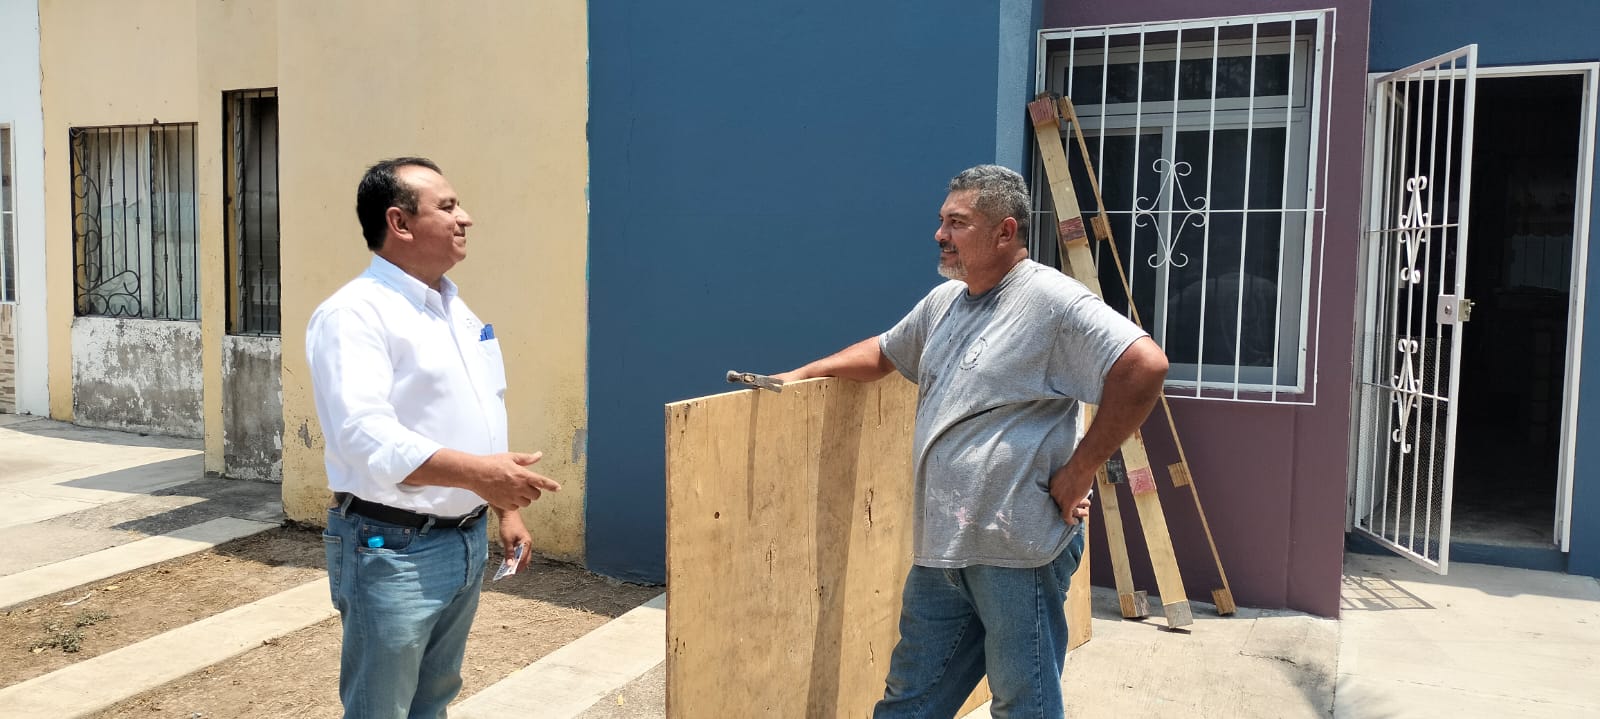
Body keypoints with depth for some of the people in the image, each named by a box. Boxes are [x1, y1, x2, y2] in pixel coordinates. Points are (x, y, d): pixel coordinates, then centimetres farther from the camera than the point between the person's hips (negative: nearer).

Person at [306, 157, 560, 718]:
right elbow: (364, 436, -28)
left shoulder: (458, 311, 12)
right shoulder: (354, 313, -17)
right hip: (392, 550, -8)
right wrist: (478, 474, -33)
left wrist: (506, 509, 15)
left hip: (466, 541, 8)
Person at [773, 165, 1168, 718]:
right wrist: (800, 375, 22)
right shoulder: (943, 302, 14)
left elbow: (1145, 365, -21)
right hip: (940, 547, 8)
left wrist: (1078, 470, -18)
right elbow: (883, 352, 30)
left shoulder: (1052, 300, -12)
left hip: (1016, 549, -8)